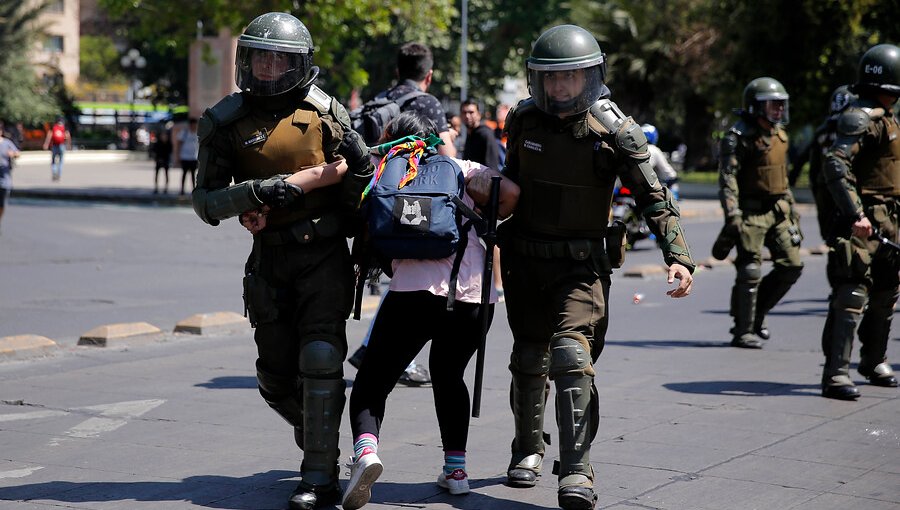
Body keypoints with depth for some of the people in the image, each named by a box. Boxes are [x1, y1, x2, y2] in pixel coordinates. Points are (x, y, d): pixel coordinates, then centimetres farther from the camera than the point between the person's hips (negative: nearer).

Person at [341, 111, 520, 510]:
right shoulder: (459, 169, 17)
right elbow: (510, 192, 6)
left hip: (414, 290, -2)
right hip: (474, 294, 2)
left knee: (371, 384, 5)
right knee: (448, 375, 26)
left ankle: (366, 450, -22)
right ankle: (456, 466, 22)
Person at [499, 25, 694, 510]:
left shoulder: (615, 131, -12)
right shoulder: (523, 120, -1)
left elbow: (654, 198, -11)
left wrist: (678, 256, -20)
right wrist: (488, 219, 22)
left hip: (581, 264, -4)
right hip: (524, 260, 4)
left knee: (572, 356, -19)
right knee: (528, 360, 12)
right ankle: (528, 451, 34)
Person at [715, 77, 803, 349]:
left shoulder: (780, 134, 15)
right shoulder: (739, 136, -11)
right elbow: (727, 177, -18)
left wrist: (791, 209, 23)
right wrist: (732, 215, -26)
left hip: (778, 212, 8)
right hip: (750, 213, -8)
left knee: (792, 265, 5)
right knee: (750, 271, -7)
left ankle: (756, 312, 22)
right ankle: (743, 331, 1)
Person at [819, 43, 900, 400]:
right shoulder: (860, 118, -13)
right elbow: (836, 166, -25)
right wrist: (855, 214, -32)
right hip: (865, 223, -10)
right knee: (853, 295, -14)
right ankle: (836, 374, -16)